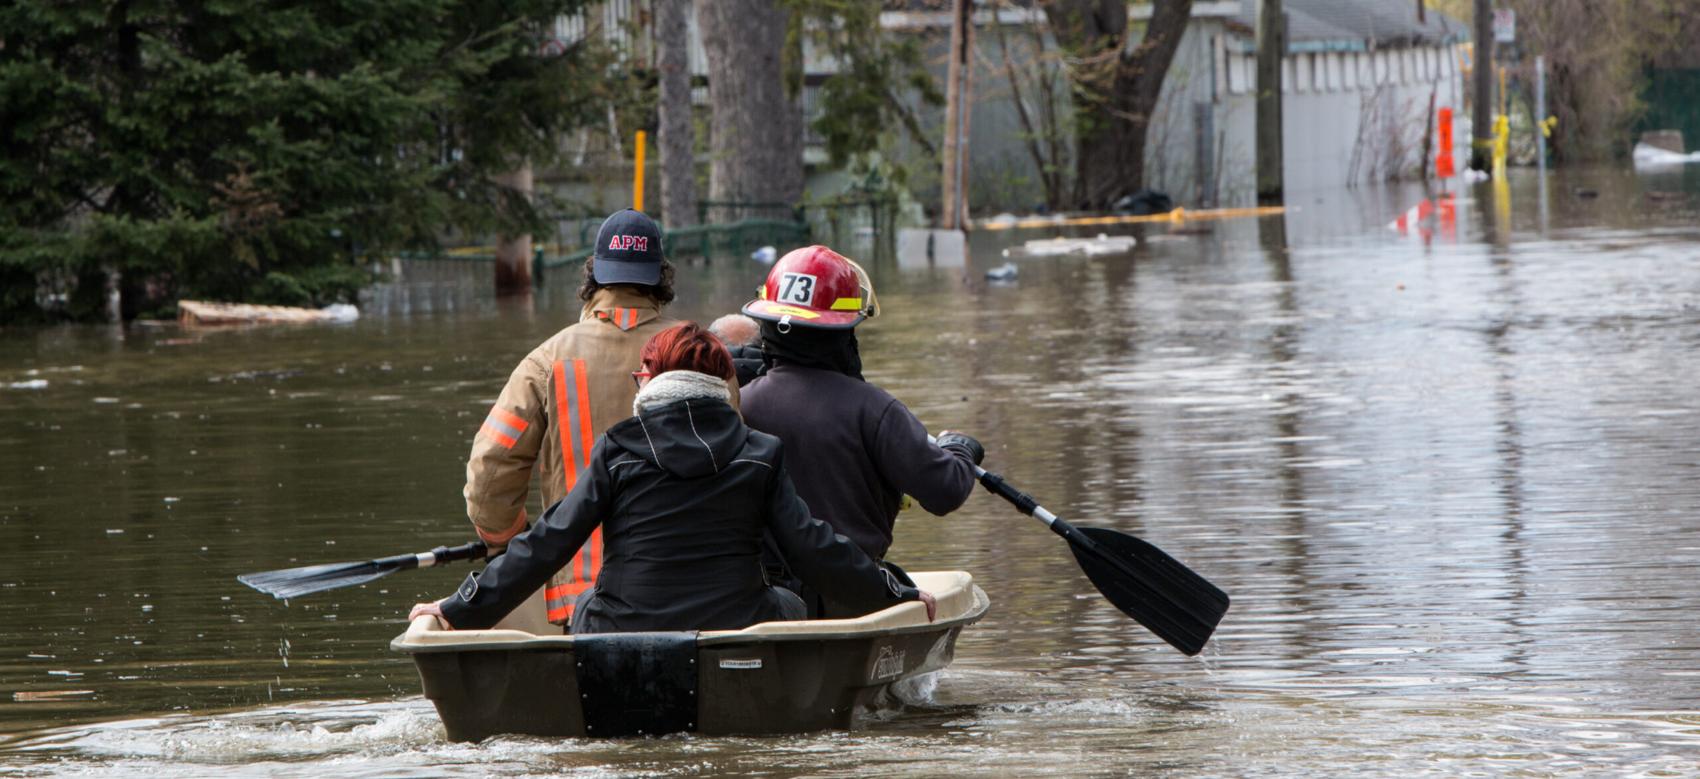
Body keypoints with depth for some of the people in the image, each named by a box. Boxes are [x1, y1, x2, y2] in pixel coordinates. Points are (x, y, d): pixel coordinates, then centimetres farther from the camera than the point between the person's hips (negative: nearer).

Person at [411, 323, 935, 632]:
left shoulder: (618, 452, -2)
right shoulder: (760, 455, 2)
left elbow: (546, 545, -3)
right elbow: (814, 549, 3)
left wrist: (459, 611, 4)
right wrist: (899, 596, 17)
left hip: (624, 637, 0)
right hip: (734, 633, 0)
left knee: (587, 603, 32)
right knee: (786, 605, 30)